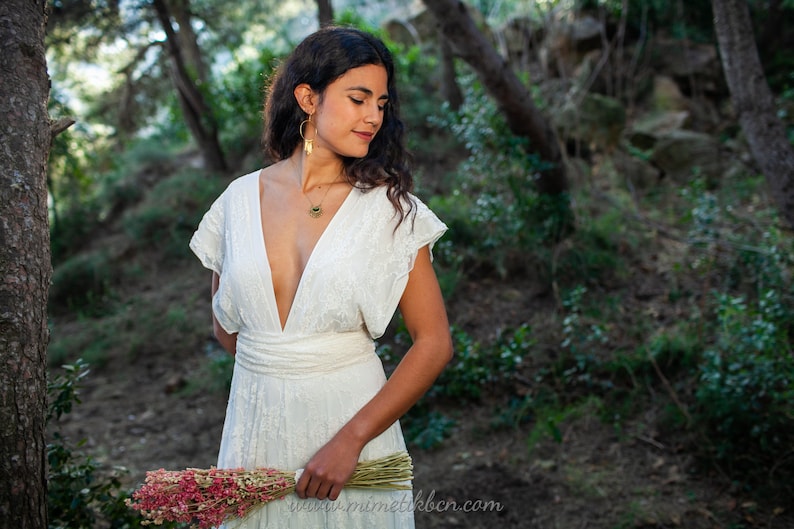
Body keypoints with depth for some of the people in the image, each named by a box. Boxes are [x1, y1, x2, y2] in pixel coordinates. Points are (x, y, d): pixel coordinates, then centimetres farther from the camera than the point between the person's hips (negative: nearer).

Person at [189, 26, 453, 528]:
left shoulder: (390, 208, -8)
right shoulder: (239, 200, 0)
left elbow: (434, 342, -11)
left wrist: (351, 439, -18)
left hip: (352, 426, -2)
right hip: (255, 426, 3)